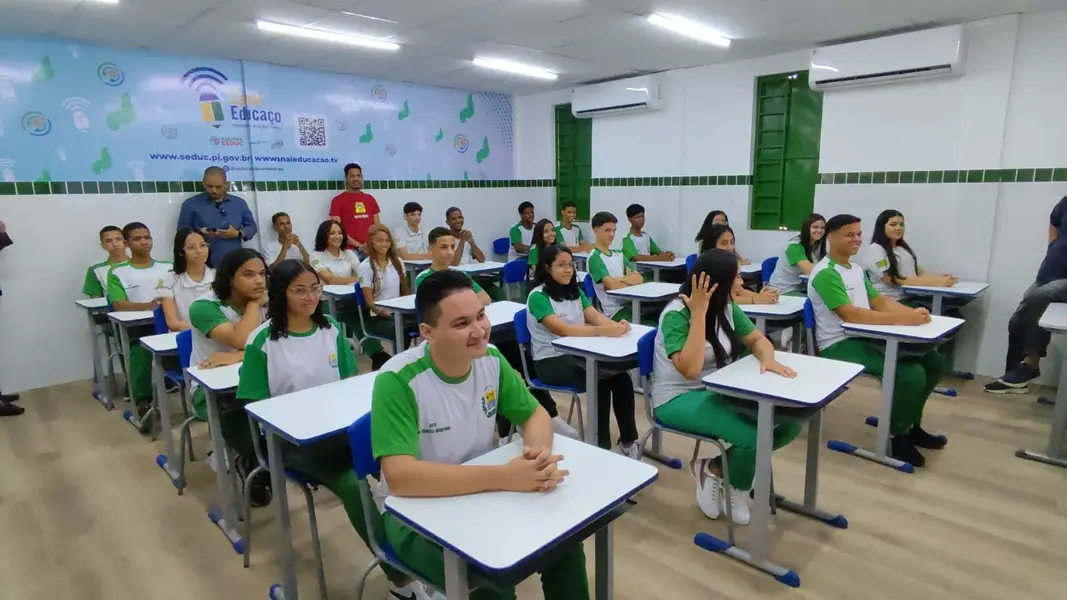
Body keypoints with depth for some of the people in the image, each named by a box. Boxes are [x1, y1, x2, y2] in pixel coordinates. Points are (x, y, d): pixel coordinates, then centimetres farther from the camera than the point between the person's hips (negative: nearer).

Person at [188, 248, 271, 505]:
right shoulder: (205, 307, -15)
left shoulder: (266, 305, -1)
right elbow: (243, 341, -32)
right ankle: (254, 467, -2)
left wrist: (236, 357, -33)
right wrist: (254, 303, -17)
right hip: (210, 391, -4)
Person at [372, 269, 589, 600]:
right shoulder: (398, 381, -26)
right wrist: (504, 476, -38)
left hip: (481, 494, 5)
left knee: (565, 546, -9)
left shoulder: (491, 359, -9)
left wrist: (539, 451, -24)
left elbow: (535, 414, 0)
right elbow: (400, 476, -33)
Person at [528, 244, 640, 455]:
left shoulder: (575, 291, 11)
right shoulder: (538, 296, -12)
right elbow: (562, 329, -25)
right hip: (551, 360, -6)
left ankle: (628, 440, -5)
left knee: (622, 377, -18)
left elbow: (595, 315, -1)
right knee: (600, 381, -28)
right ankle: (601, 447, -16)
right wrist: (602, 331, -35)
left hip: (579, 353, 6)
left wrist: (616, 325, -24)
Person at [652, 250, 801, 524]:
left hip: (718, 391, 8)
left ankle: (714, 468, 5)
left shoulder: (726, 306, 1)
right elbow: (690, 369, -31)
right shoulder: (676, 315, -21)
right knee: (753, 437, -27)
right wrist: (699, 312, -31)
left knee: (789, 422, -8)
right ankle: (736, 488, 8)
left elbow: (757, 339, 9)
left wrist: (768, 358, -15)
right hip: (679, 398, -8)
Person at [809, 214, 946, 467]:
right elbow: (850, 314, -24)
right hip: (839, 346, -10)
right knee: (912, 375, -24)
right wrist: (902, 319, -26)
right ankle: (898, 437, 0)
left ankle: (911, 425, 22)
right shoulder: (825, 274, -16)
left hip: (866, 339, 10)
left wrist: (913, 312, -8)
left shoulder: (857, 269, 16)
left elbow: (879, 301, 12)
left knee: (934, 361, 5)